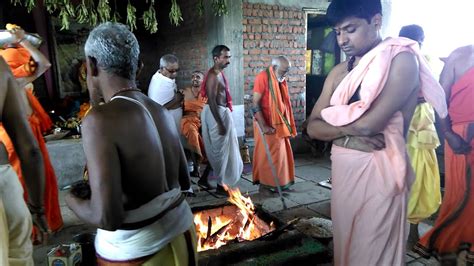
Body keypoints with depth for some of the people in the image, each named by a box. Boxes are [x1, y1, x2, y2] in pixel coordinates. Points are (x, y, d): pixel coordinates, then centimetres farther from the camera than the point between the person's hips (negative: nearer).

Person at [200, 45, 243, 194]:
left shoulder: (219, 73, 12)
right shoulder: (213, 76, -19)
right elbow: (211, 101, -24)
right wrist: (220, 123, -25)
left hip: (221, 112, 10)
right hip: (216, 114, -10)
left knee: (215, 149, 17)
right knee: (220, 149, 0)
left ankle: (205, 178, 27)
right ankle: (220, 185, 13)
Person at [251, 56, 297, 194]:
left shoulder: (281, 80, 10)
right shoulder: (263, 77, -15)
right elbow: (255, 104, -19)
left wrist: (287, 124, 11)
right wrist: (263, 126, -24)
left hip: (280, 124, 8)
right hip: (267, 125, -8)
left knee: (280, 153, 13)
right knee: (267, 155, 0)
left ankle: (279, 183, 25)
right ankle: (265, 184, 12)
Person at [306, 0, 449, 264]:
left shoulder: (401, 59, -10)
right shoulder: (339, 72, 9)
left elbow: (370, 123, -22)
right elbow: (314, 128, 4)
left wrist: (332, 115, -4)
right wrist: (350, 127, -15)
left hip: (378, 170, -6)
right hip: (342, 169, 6)